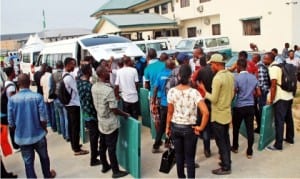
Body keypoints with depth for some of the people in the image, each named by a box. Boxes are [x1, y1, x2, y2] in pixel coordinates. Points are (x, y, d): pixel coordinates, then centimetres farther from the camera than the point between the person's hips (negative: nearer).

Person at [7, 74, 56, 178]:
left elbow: (11, 122, -6)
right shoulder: (37, 97, -15)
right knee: (44, 157, 23)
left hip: (22, 137, 0)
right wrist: (44, 129, 6)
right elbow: (43, 119, -15)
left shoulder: (12, 99, -10)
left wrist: (19, 130, 14)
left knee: (28, 162, 12)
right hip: (38, 135, 0)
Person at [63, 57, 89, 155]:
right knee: (76, 127, -2)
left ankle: (73, 144, 29)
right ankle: (77, 149, 5)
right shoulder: (69, 77, -22)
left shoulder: (64, 75, 7)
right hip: (74, 104, -10)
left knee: (71, 125, 17)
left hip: (68, 104, 10)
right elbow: (76, 90, -17)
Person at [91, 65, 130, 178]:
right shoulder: (109, 90, -27)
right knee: (111, 148, 4)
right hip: (110, 124, -7)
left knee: (102, 146, 19)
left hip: (100, 121, 8)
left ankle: (105, 166, 36)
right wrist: (126, 114, -6)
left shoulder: (94, 87, -2)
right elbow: (115, 110, -23)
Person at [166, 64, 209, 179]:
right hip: (189, 128, -3)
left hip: (175, 127, 3)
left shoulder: (172, 91, -8)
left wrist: (167, 127, 10)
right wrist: (201, 127, -11)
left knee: (178, 155, 19)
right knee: (190, 158, 8)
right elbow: (206, 112, -24)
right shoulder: (194, 92, -16)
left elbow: (170, 112, -2)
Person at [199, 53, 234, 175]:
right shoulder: (230, 75, 4)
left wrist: (204, 91, -9)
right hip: (227, 113, 8)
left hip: (218, 115, -8)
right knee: (226, 139, 19)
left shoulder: (217, 78, -23)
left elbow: (213, 99, -20)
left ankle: (225, 167, 12)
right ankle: (227, 162, 31)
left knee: (220, 142, 3)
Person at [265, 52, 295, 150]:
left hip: (281, 98, -9)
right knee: (288, 119, 20)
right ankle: (290, 138, 34)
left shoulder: (273, 68, -13)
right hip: (289, 96, 9)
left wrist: (271, 99, -14)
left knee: (279, 121, -4)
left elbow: (274, 85, -19)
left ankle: (278, 145, 0)